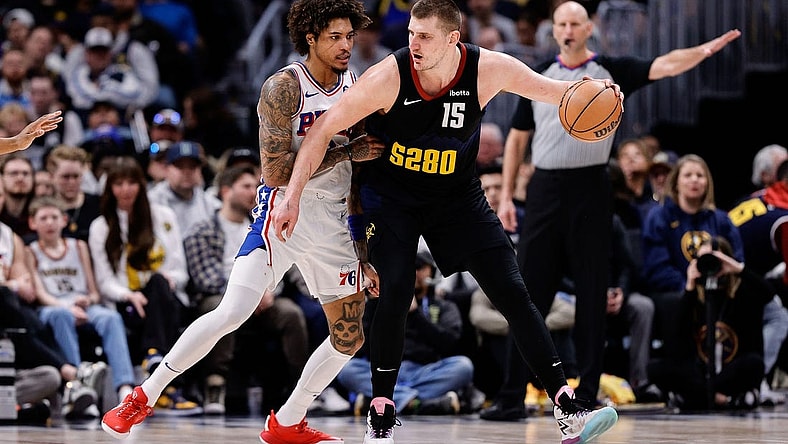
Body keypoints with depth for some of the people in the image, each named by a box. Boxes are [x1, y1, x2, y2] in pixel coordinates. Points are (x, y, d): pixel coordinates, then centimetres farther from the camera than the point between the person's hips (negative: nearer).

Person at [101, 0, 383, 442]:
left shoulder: (356, 88, 7)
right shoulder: (284, 87, -13)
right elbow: (276, 172, -20)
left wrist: (363, 252, 13)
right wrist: (347, 151, -17)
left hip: (334, 223, 7)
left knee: (350, 338, 7)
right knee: (232, 313, -20)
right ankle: (143, 397, -6)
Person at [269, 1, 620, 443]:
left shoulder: (488, 70, -20)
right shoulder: (389, 77, -26)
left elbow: (555, 92, -6)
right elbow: (323, 130, -17)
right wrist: (293, 197, -21)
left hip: (459, 195, 2)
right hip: (392, 195, -2)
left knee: (513, 293, -6)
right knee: (395, 295, -17)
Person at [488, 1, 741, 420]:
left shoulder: (611, 71, 3)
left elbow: (664, 66, -11)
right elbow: (517, 137, 14)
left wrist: (705, 50, -29)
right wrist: (506, 196, 7)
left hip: (589, 189, -2)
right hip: (544, 189, 2)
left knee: (592, 294, 0)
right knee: (529, 291, 0)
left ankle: (588, 392, 6)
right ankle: (512, 393, 2)